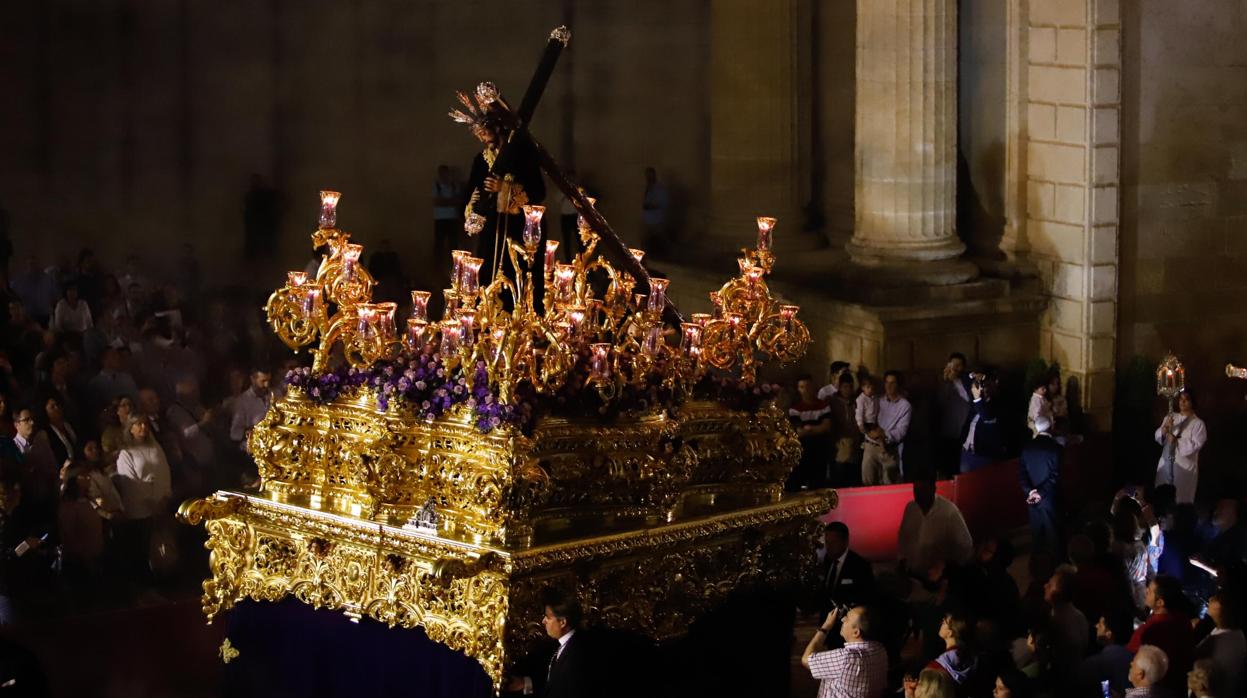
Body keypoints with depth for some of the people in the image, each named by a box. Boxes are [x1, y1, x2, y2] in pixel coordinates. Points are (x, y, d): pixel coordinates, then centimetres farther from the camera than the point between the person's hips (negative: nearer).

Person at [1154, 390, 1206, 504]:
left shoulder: (1198, 423, -3)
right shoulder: (1170, 417, 11)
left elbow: (1195, 445, -13)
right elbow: (1158, 438, 6)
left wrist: (1176, 441, -15)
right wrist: (1165, 427, -12)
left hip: (1185, 467, -4)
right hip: (1166, 464, 4)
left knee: (1182, 502, -3)